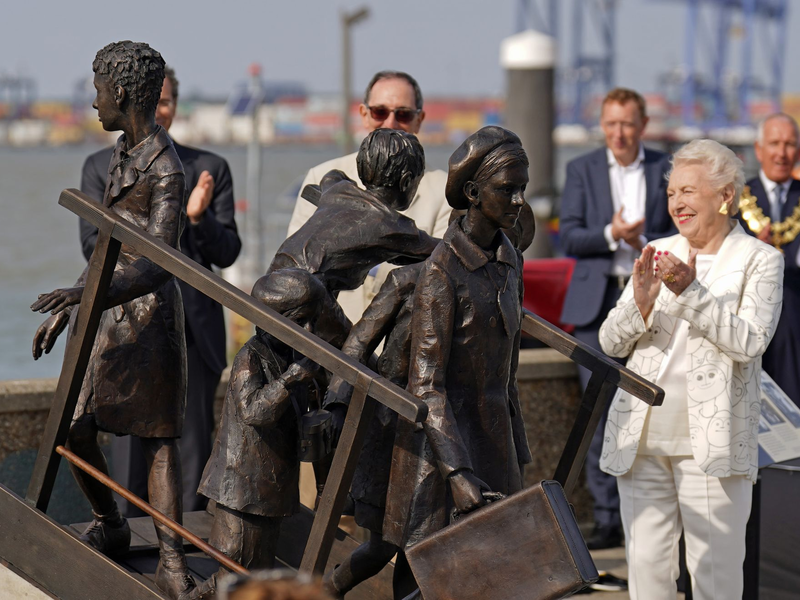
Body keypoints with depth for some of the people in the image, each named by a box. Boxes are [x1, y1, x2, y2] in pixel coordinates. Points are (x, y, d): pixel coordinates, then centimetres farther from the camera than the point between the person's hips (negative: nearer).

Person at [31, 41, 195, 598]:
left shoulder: (166, 171, -17)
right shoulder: (124, 154, 12)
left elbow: (158, 266, -26)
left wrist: (87, 293, -40)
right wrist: (68, 309, 22)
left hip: (149, 311, -8)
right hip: (107, 312, 8)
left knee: (159, 439, -6)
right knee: (75, 431, 5)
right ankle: (108, 526, 27)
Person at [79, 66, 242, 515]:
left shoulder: (209, 169, 7)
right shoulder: (100, 168, 8)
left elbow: (227, 254, 3)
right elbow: (93, 249, -1)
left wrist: (199, 218, -16)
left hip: (193, 328, 0)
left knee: (193, 452, 2)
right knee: (131, 449, 1)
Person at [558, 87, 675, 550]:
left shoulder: (667, 170, 7)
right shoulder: (582, 170, 8)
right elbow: (570, 238, 0)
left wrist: (644, 243, -13)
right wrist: (611, 234, -17)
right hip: (596, 302, 0)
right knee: (600, 411, -2)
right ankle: (608, 519, 2)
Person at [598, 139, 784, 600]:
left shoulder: (760, 261, 0)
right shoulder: (659, 254, 12)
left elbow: (749, 341, -14)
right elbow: (611, 343, 9)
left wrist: (690, 291, -20)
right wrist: (641, 302, -11)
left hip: (711, 438, -4)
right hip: (642, 437, 4)